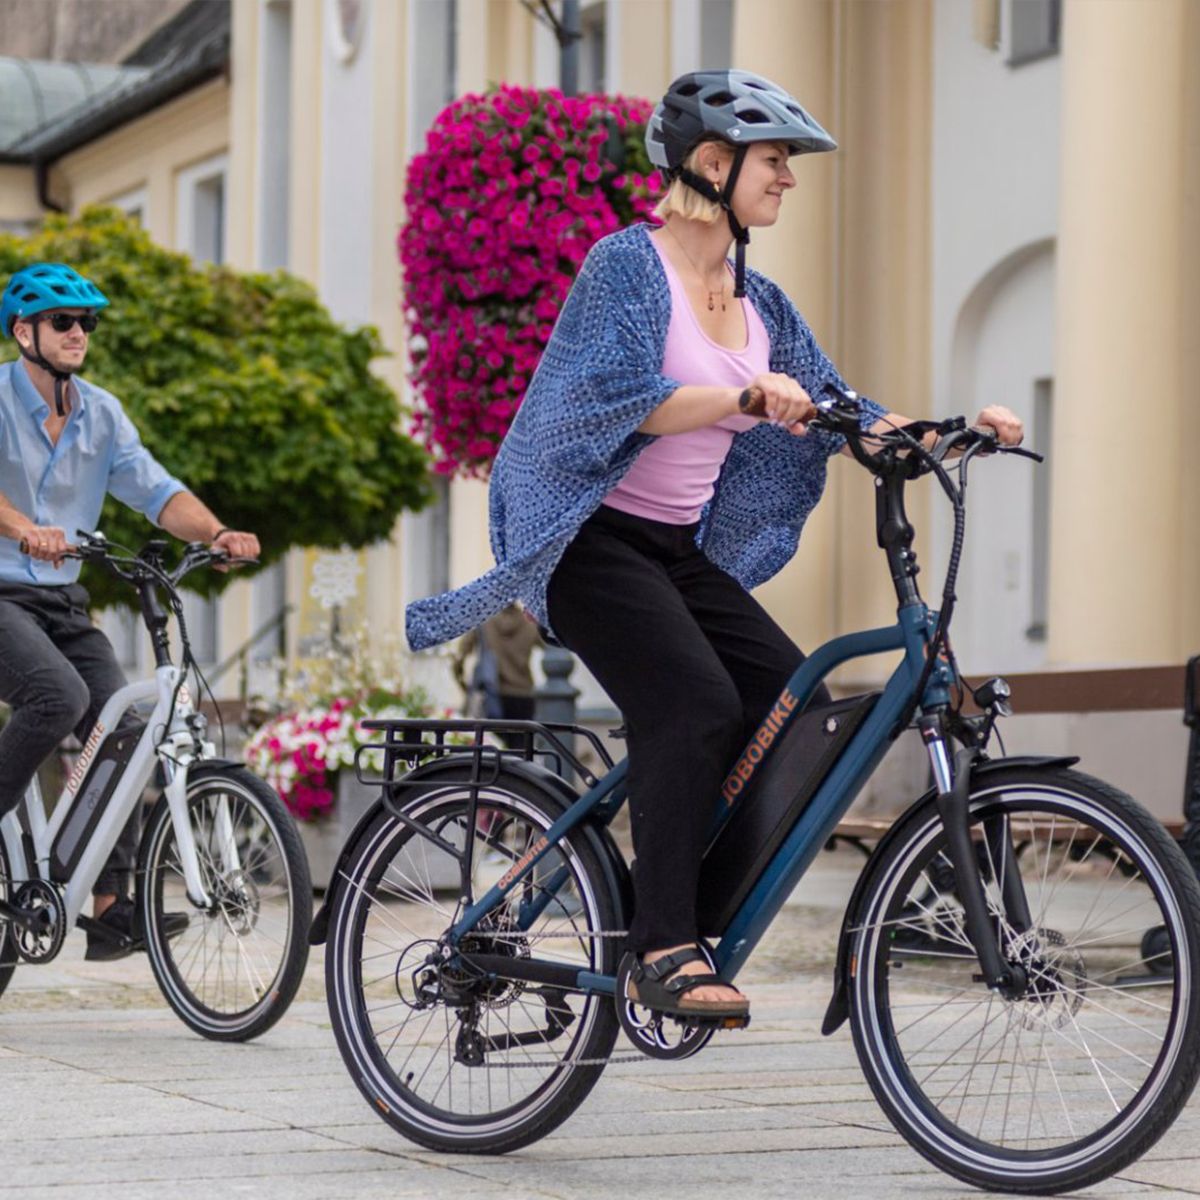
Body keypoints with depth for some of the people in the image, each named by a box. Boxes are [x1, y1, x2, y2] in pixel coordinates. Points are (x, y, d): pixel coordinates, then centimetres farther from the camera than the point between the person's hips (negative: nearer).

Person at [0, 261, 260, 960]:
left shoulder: (100, 413, 9)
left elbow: (154, 489, 0)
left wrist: (217, 534, -19)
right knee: (61, 695, -32)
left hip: (61, 604, 6)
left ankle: (112, 909, -6)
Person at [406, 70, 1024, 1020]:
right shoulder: (629, 264, -12)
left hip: (682, 551, 8)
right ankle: (664, 951, -25)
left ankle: (686, 930, -1)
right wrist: (749, 397, -41)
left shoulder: (758, 303, 12)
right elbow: (628, 397, -26)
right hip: (593, 541, -8)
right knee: (696, 704, -27)